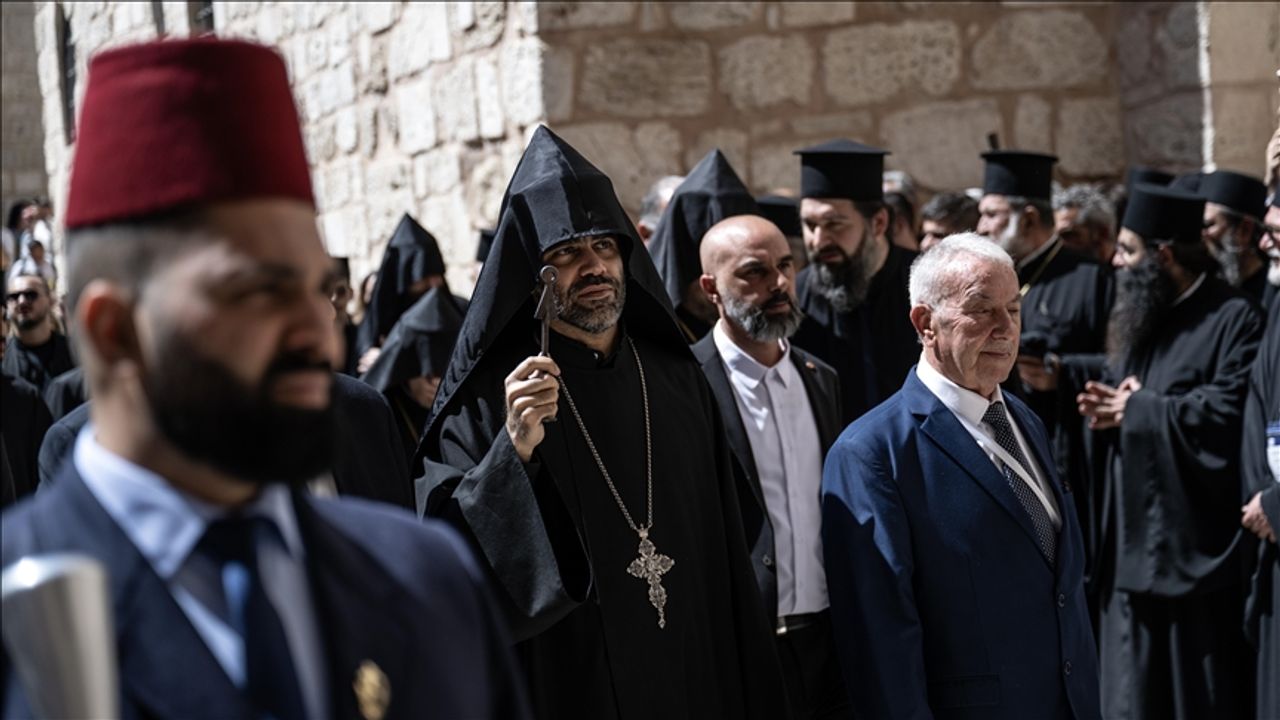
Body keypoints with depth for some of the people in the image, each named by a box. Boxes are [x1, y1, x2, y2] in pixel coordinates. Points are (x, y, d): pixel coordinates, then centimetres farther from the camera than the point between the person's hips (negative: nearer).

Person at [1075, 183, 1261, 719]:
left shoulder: (1233, 320, -11)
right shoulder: (1140, 315, 16)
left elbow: (1228, 412, -22)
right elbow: (1113, 392, 22)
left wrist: (1140, 408, -12)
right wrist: (1104, 405, -3)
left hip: (1193, 547, -8)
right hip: (1132, 540, 8)